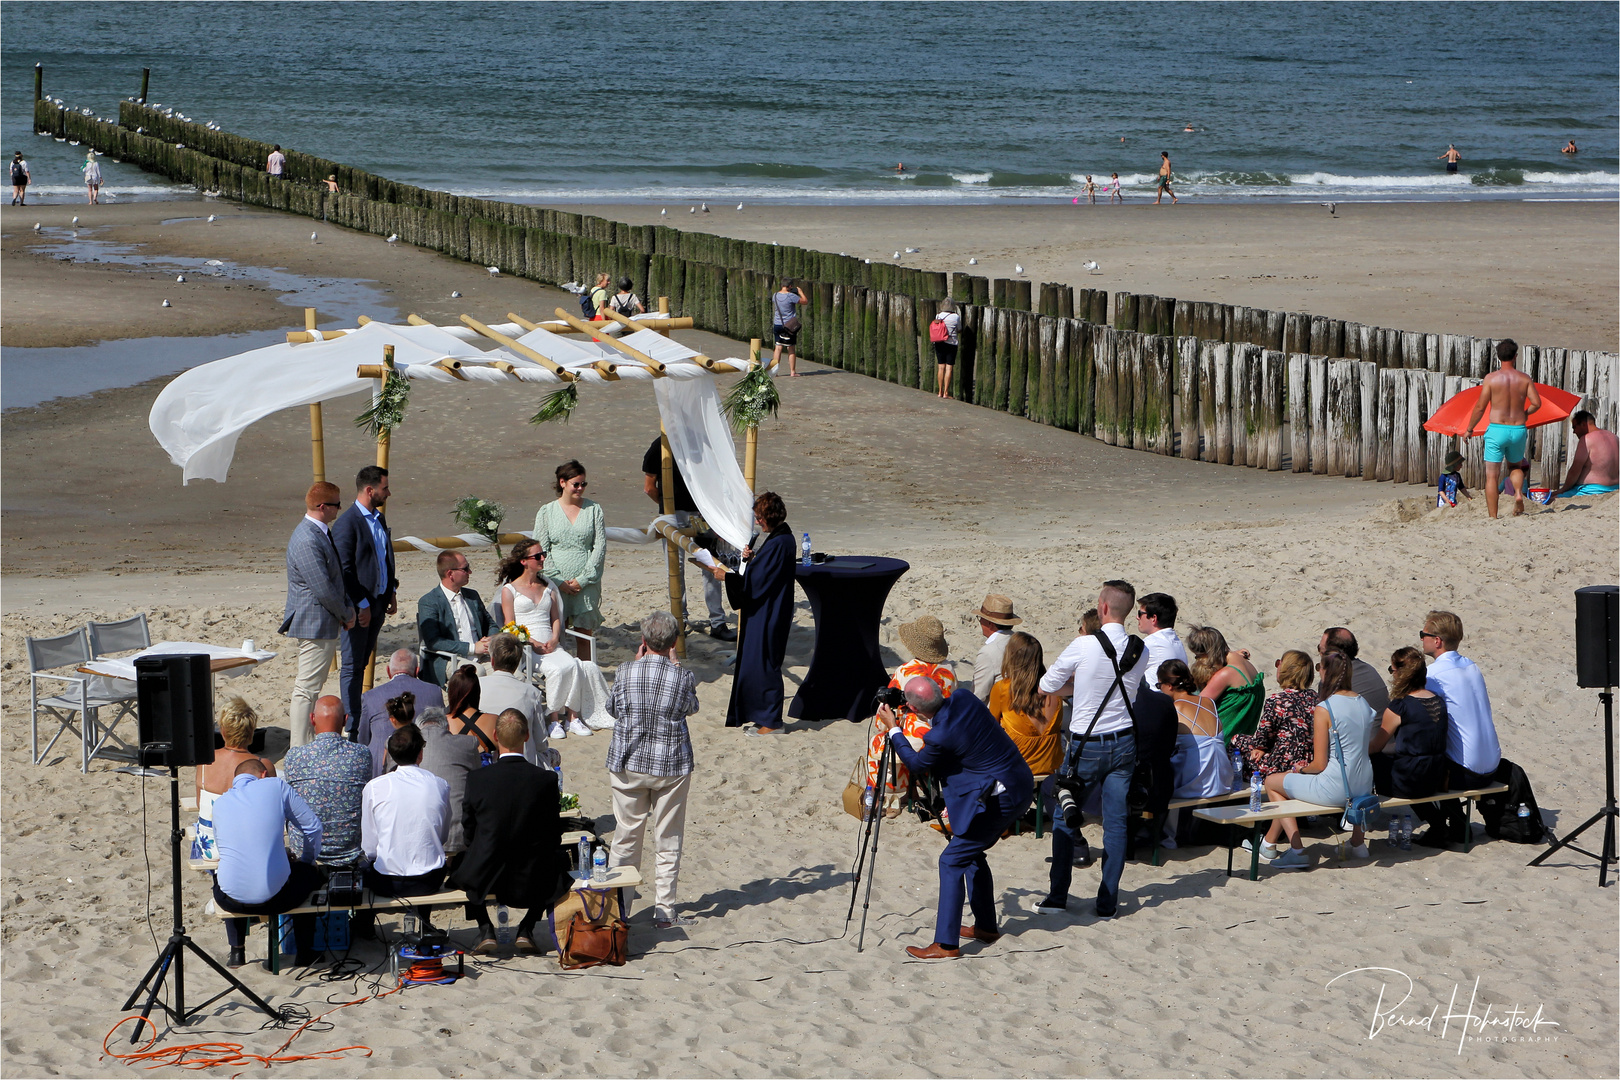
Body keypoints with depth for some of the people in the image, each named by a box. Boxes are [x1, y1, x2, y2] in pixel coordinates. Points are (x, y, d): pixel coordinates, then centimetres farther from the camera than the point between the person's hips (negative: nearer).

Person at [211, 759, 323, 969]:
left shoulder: (219, 803, 10)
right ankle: (304, 952, 38)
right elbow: (313, 827, 3)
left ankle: (236, 951, 40)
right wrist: (307, 860, 24)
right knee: (309, 874, 33)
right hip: (275, 898, -2)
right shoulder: (276, 786, 1)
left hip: (231, 901, 2)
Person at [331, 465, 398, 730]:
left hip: (378, 602, 8)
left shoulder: (379, 519, 13)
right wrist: (361, 605, -18)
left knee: (362, 664, 13)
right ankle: (352, 726, 1)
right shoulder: (346, 523, -15)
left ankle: (357, 716, 19)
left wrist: (390, 593, 13)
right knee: (352, 667, -2)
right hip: (358, 606, -8)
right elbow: (344, 570, -17)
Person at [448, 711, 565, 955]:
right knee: (556, 868, 32)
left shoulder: (476, 779, -10)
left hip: (485, 879, 0)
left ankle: (485, 931, 19)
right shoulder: (546, 779, -12)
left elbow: (468, 833, 2)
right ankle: (526, 930, 20)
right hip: (533, 880, 0)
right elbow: (553, 835, -2)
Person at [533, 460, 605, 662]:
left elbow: (600, 547, 2)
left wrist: (583, 579, -7)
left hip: (587, 583, 0)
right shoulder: (546, 512, 5)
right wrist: (558, 581, -9)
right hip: (556, 583, 0)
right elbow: (540, 552, 2)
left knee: (584, 634, 1)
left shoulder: (593, 510, 6)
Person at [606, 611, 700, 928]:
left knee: (625, 839, 10)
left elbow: (612, 709, 10)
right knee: (668, 842, 8)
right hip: (671, 766, -1)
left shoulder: (625, 673, -9)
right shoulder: (683, 677, -10)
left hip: (628, 765, 1)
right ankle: (664, 910, 8)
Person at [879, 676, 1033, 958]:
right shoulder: (964, 700, -2)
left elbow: (915, 763, -2)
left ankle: (946, 944, -4)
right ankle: (986, 926, 32)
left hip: (999, 799, -9)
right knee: (970, 853, 23)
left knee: (953, 860, -3)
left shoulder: (941, 736, -25)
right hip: (1020, 785, 9)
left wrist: (893, 729, 6)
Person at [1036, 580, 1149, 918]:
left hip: (1087, 746, -4)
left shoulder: (1083, 647, -17)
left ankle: (1058, 897, 13)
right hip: (1124, 742, 4)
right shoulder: (1141, 651, -3)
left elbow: (1046, 687, -6)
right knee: (1116, 823, 7)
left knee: (1064, 821, 11)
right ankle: (1107, 902, 8)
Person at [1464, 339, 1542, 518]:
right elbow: (1536, 403, -5)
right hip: (1518, 429, 3)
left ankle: (1493, 516, -3)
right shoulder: (1524, 379, 1)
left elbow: (1480, 407, -6)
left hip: (1497, 429, -3)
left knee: (1492, 475, 1)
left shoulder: (1491, 378, -5)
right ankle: (1518, 493, -1)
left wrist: (1469, 429, 6)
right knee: (1515, 466, 27)